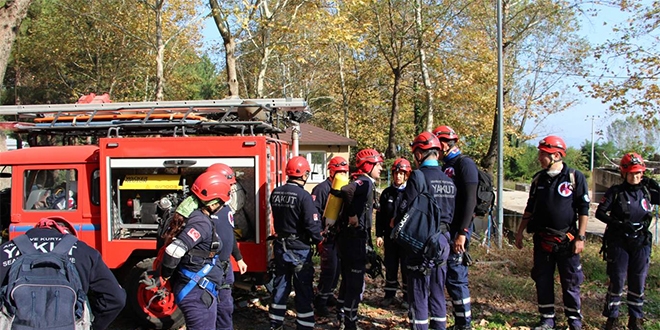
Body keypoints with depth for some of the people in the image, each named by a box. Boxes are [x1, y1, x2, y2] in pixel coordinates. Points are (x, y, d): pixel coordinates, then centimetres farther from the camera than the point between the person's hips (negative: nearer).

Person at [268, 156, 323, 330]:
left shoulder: (275, 193, 0)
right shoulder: (303, 196, -20)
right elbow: (312, 223, -20)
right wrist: (318, 239, -3)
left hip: (280, 247, 6)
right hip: (299, 249, -6)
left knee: (280, 285, 18)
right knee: (304, 290, 4)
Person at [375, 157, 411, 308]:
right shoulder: (387, 193, 7)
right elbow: (380, 215, 8)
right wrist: (379, 235, 4)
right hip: (390, 235, 3)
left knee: (407, 267, 3)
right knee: (390, 266, 10)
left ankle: (408, 296, 14)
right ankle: (390, 294, 21)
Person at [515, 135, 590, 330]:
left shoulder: (575, 177, -7)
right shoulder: (539, 179, 7)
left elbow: (583, 210, -6)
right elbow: (530, 208, 15)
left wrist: (580, 237, -10)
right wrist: (520, 231, 12)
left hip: (567, 240, -4)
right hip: (542, 240, 5)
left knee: (570, 282, 4)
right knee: (543, 281, 8)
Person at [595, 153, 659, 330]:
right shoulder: (615, 192, -4)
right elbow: (600, 213, -8)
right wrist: (619, 224, -20)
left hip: (641, 243, 3)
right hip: (618, 242, -3)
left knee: (638, 282, 7)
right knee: (617, 280, 0)